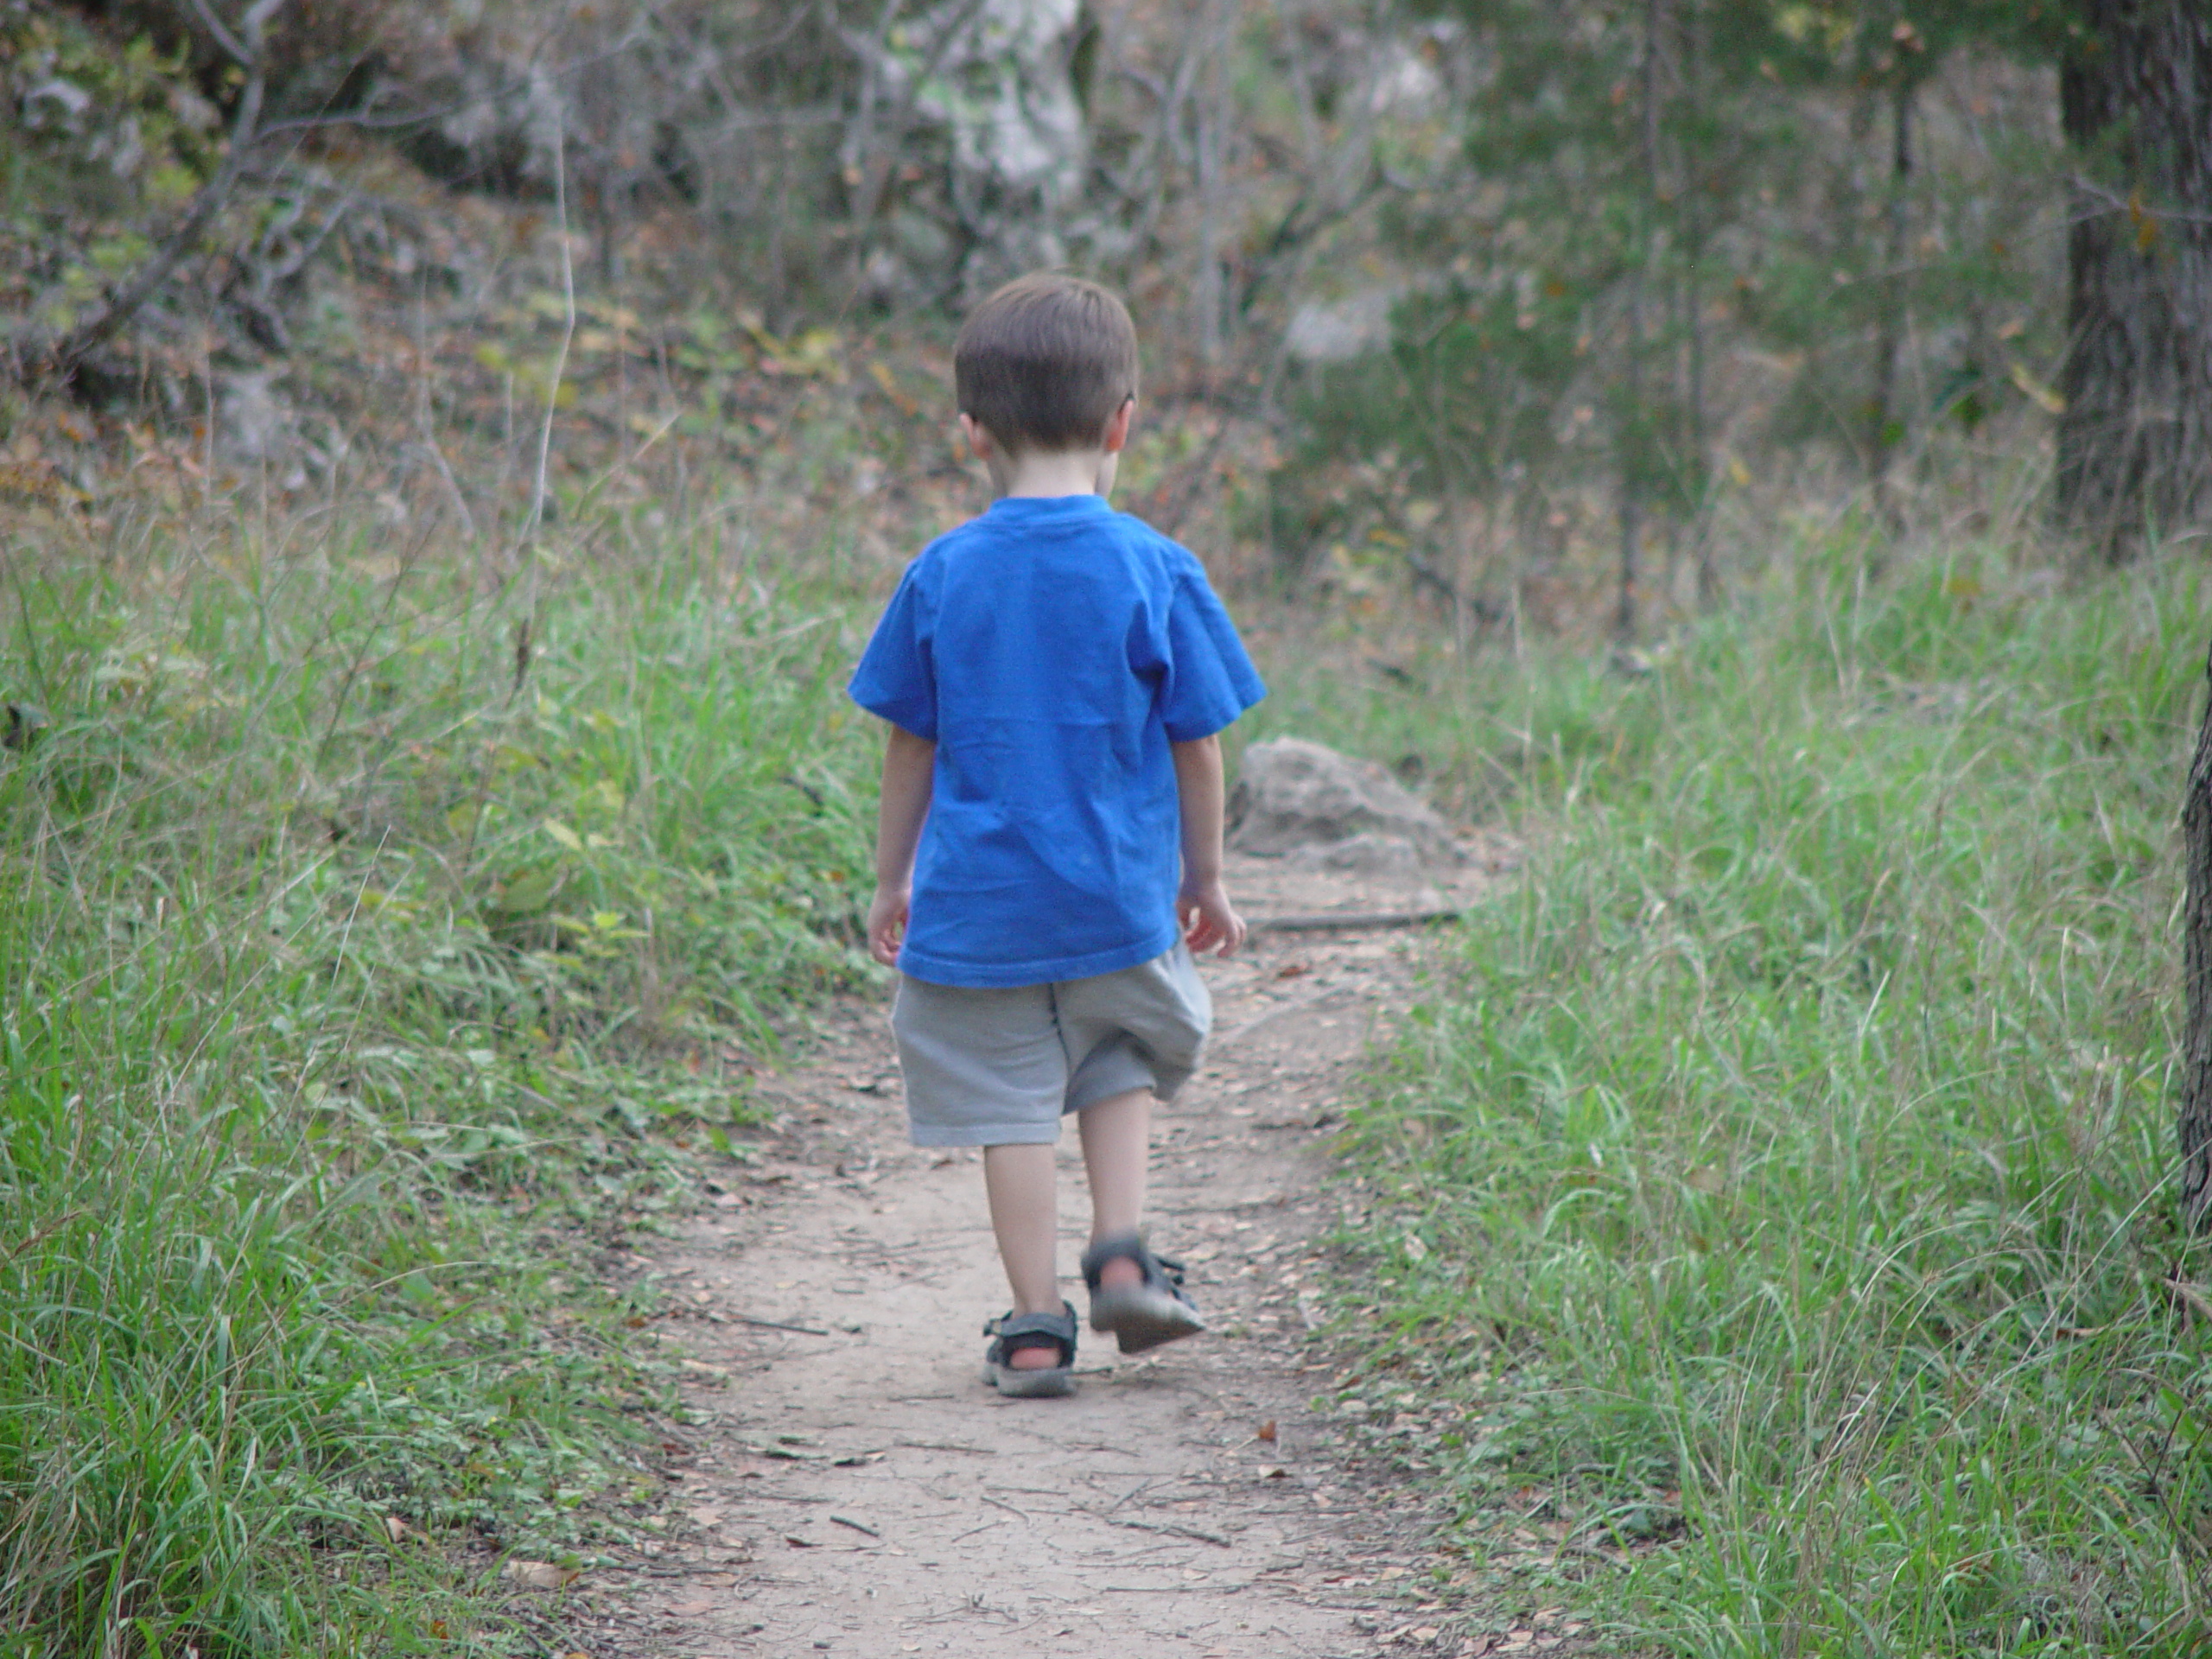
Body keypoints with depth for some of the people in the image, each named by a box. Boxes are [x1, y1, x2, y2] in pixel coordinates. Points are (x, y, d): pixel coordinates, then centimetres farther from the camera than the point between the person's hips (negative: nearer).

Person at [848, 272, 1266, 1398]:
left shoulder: (942, 575, -3)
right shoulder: (1155, 572, -8)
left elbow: (910, 747, 4)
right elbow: (1197, 747, -2)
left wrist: (891, 882, 16)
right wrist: (1207, 880, 11)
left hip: (978, 902, 0)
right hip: (1118, 897, 0)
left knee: (1012, 1106, 6)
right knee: (1123, 1063, 23)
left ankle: (1036, 1328, 7)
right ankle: (1121, 1256, 9)